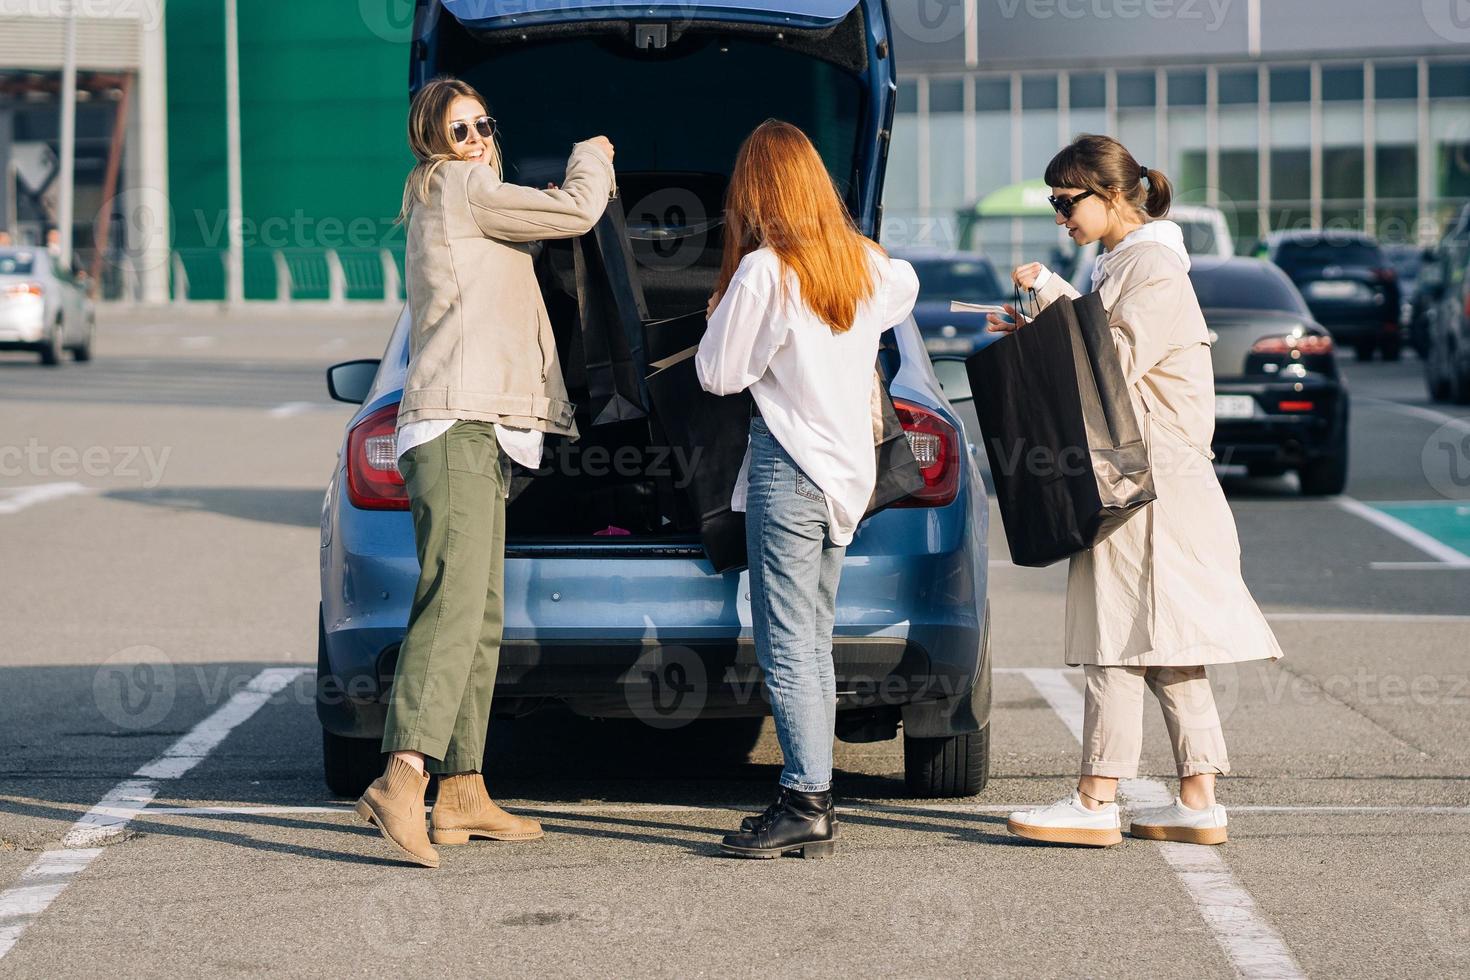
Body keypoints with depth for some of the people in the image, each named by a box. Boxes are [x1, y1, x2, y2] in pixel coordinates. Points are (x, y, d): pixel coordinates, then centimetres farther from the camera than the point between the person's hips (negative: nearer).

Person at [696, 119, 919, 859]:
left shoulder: (763, 272, -14)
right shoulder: (864, 262, 8)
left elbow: (719, 373, -8)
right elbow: (903, 290, 32)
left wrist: (722, 314, 8)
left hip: (790, 464, -7)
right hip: (847, 465, 7)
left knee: (786, 645, -6)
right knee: (814, 642, 11)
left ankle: (805, 803, -10)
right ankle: (815, 801, 12)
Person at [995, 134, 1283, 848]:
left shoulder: (1155, 267, -12)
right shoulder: (1120, 266, 18)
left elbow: (1120, 358, -20)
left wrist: (1052, 293, -15)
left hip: (1151, 476, -10)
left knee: (1120, 633, -9)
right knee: (1164, 648, 7)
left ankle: (1096, 800, -8)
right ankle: (1198, 801, 8)